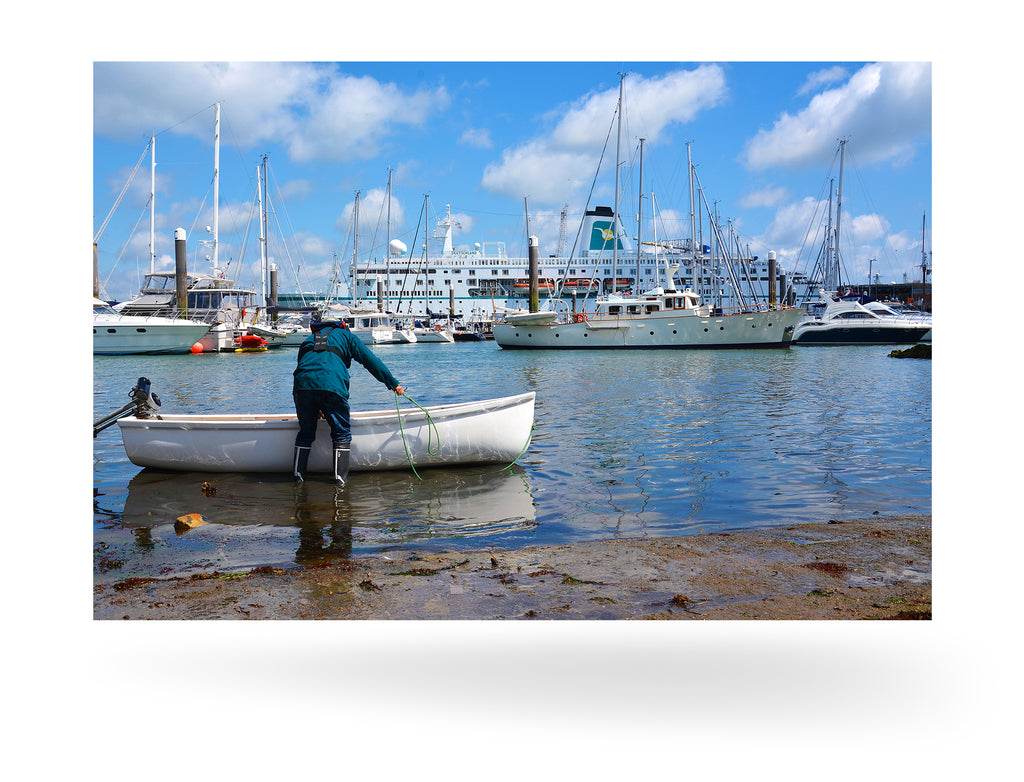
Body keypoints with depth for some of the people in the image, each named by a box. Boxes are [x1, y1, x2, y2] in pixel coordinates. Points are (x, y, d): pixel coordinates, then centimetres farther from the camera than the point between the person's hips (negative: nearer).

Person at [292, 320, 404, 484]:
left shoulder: (308, 340, 35)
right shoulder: (345, 336, 25)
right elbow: (371, 360, 16)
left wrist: (315, 410, 43)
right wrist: (393, 384, 19)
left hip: (302, 385, 4)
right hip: (332, 386, -3)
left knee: (305, 432, 19)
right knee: (342, 433, 9)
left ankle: (298, 476, 20)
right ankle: (340, 478, 5)